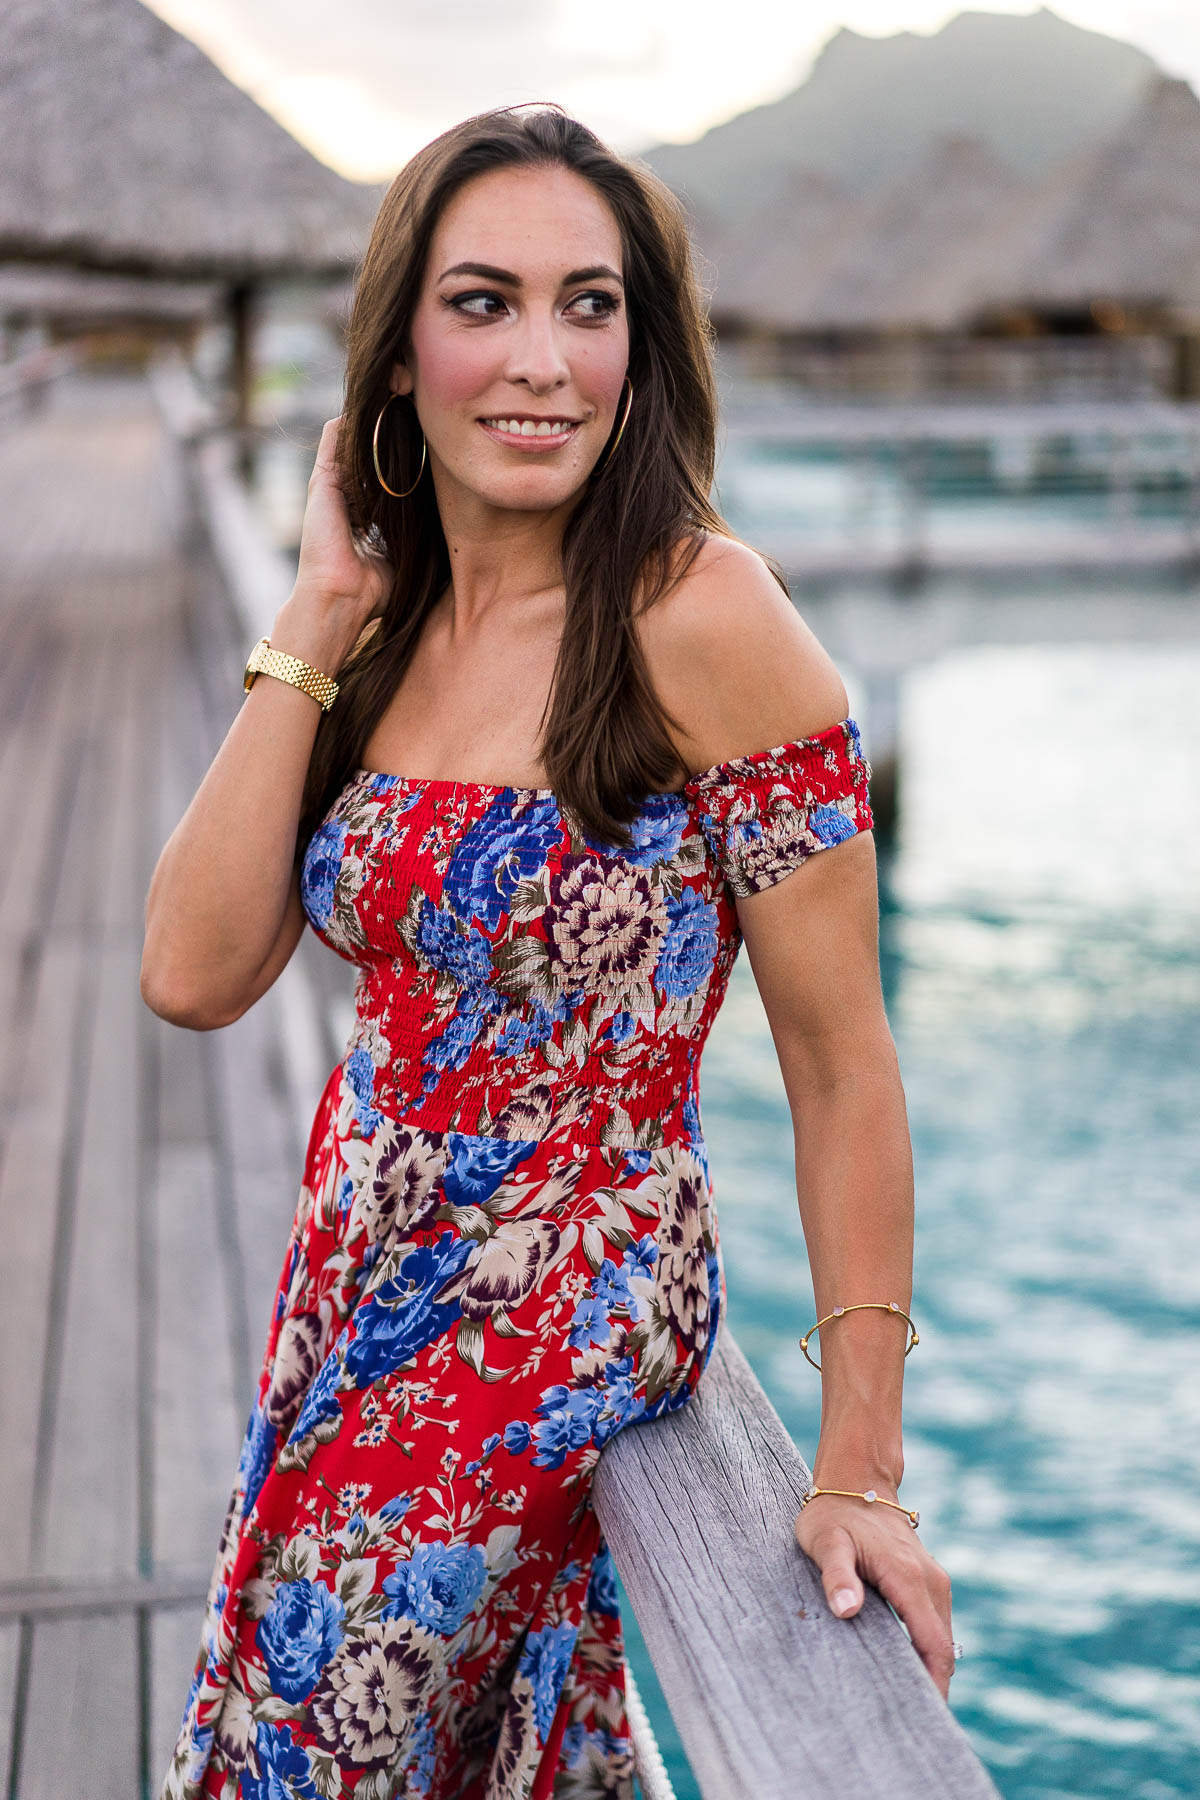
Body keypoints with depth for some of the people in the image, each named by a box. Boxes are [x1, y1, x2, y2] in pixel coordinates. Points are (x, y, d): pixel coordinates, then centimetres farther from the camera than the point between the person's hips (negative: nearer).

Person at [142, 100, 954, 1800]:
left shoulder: (699, 618, -20)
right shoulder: (390, 623, 0)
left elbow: (842, 1064, -17)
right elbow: (195, 973, -9)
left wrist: (861, 1470, -15)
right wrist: (316, 621, -11)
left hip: (555, 1323, -5)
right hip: (360, 1272, 5)